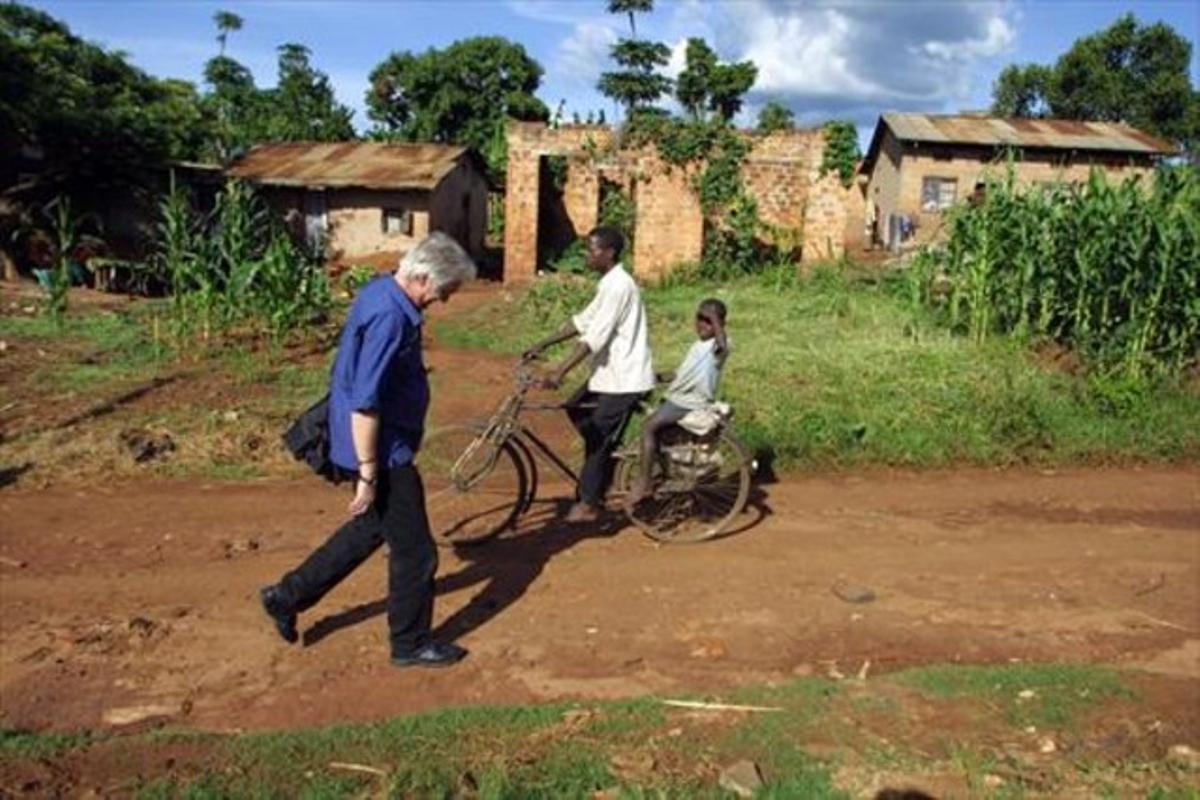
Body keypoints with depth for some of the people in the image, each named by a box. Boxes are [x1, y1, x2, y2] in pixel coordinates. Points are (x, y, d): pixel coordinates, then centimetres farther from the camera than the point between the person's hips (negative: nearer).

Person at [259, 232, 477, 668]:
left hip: (381, 446, 10)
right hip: (382, 451, -10)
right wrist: (368, 474, -22)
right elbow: (365, 404, -27)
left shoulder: (380, 292, 5)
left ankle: (289, 596, 34)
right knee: (415, 551, 5)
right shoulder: (389, 318, -27)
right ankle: (410, 644, 23)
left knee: (371, 527, 25)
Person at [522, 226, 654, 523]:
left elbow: (595, 337, -26)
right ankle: (599, 481, 22)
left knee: (599, 438, -3)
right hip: (610, 371, 10)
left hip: (624, 378, -10)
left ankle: (588, 504, 10)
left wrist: (560, 372, -29)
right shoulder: (609, 284, 12)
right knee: (576, 410, 13)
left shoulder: (619, 286, -20)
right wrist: (543, 345, 12)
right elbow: (583, 321, 16)